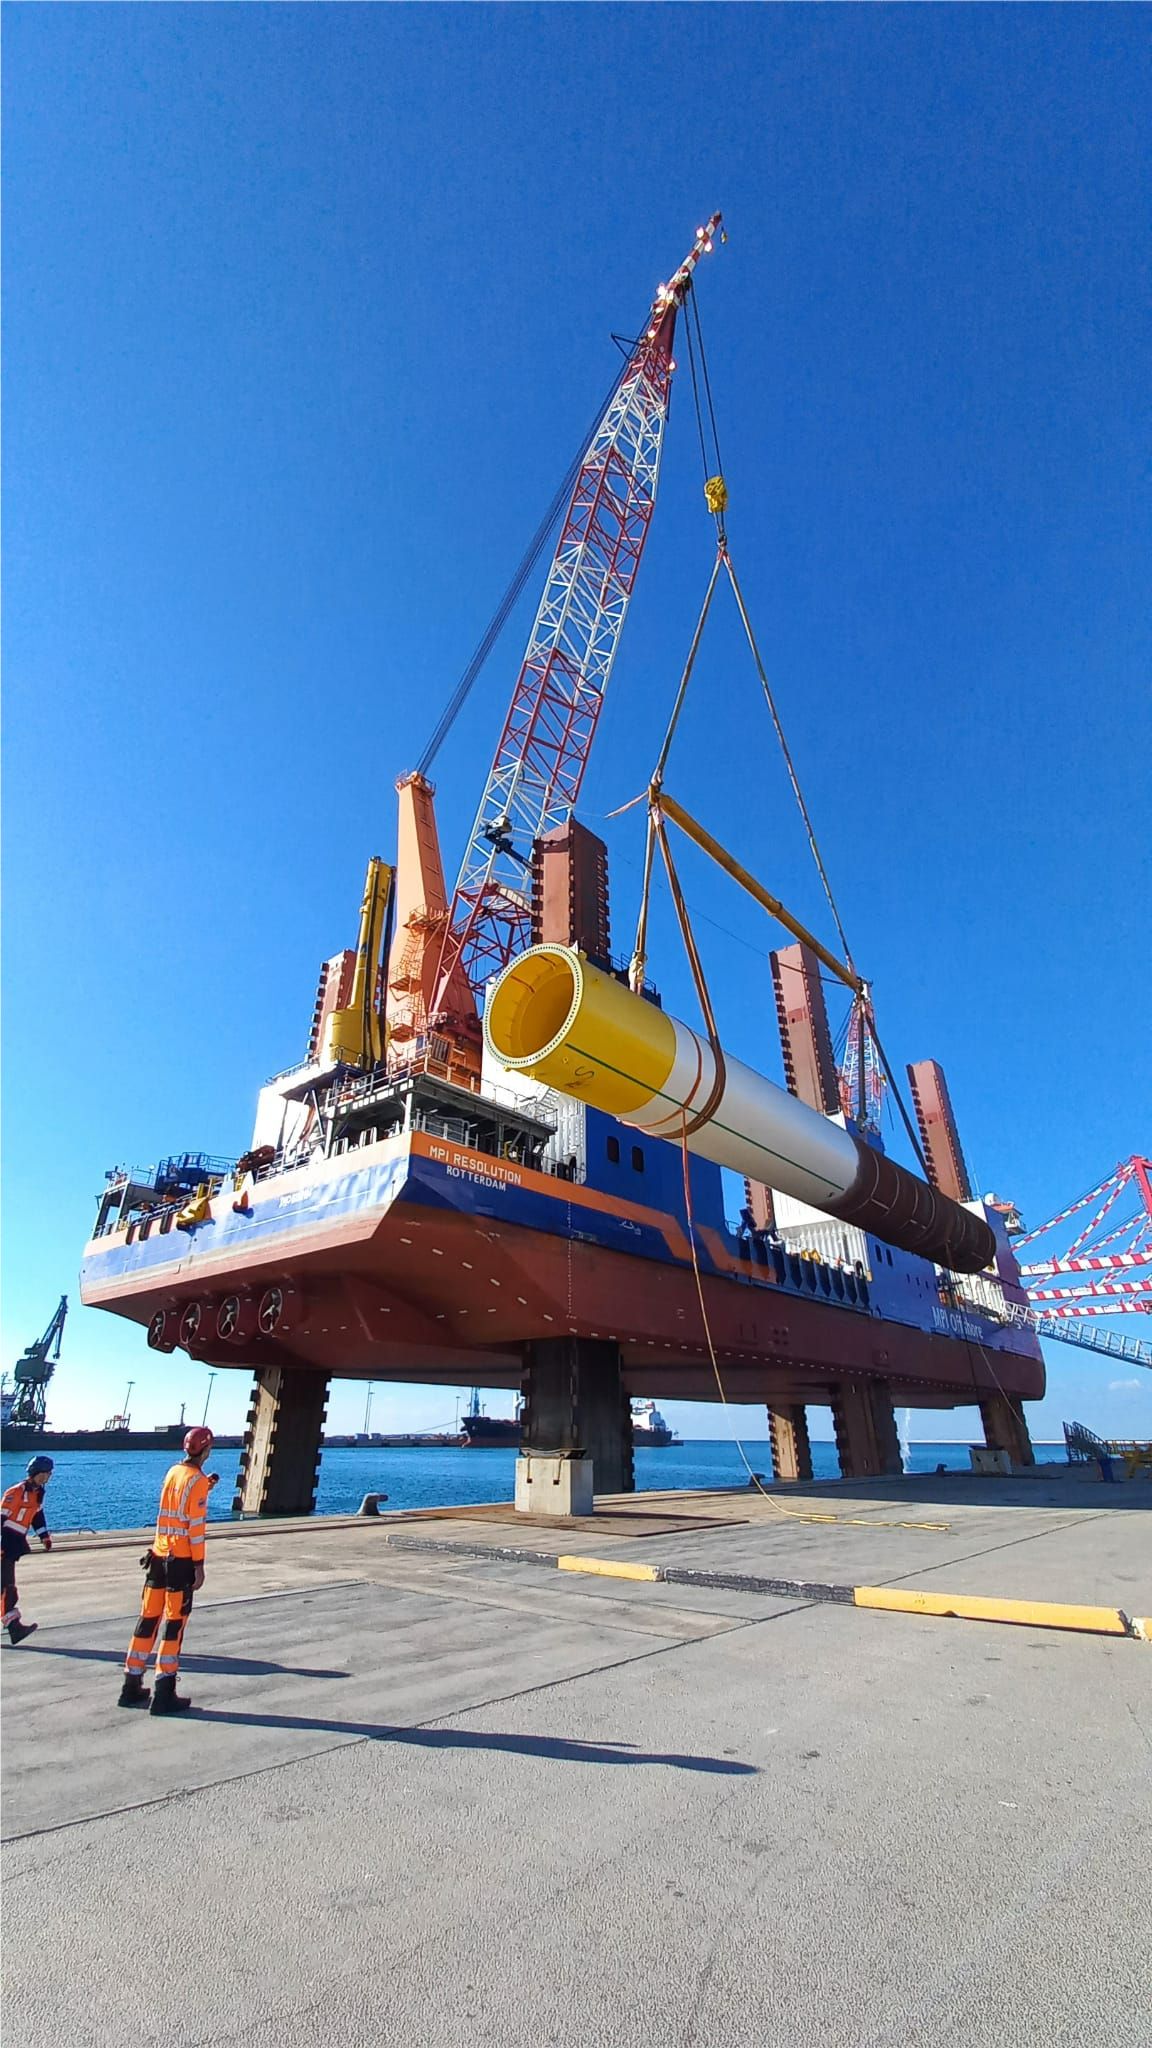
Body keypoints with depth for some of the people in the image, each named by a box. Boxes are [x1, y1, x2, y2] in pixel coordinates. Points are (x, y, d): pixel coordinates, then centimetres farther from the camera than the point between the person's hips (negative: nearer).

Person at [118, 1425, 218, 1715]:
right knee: (174, 1623, 2)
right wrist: (199, 1566, -10)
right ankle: (164, 1695, 7)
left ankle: (132, 1688, 24)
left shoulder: (173, 1472, 7)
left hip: (158, 1556, 7)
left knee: (148, 1618, 15)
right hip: (181, 1560, -7)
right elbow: (196, 1525, -16)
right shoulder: (198, 1479, -15)